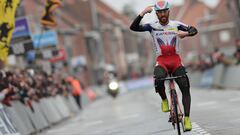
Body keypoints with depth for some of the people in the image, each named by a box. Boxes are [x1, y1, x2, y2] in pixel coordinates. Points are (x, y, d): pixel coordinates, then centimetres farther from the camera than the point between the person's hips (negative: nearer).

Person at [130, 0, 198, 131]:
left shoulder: (176, 24, 3)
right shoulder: (152, 26, 0)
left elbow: (194, 30, 4)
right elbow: (133, 27, -11)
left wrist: (185, 33, -18)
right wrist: (143, 13, -21)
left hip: (176, 60, 1)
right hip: (161, 61, -1)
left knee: (185, 88, -14)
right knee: (159, 80, -33)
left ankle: (187, 118, -10)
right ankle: (164, 100, -3)